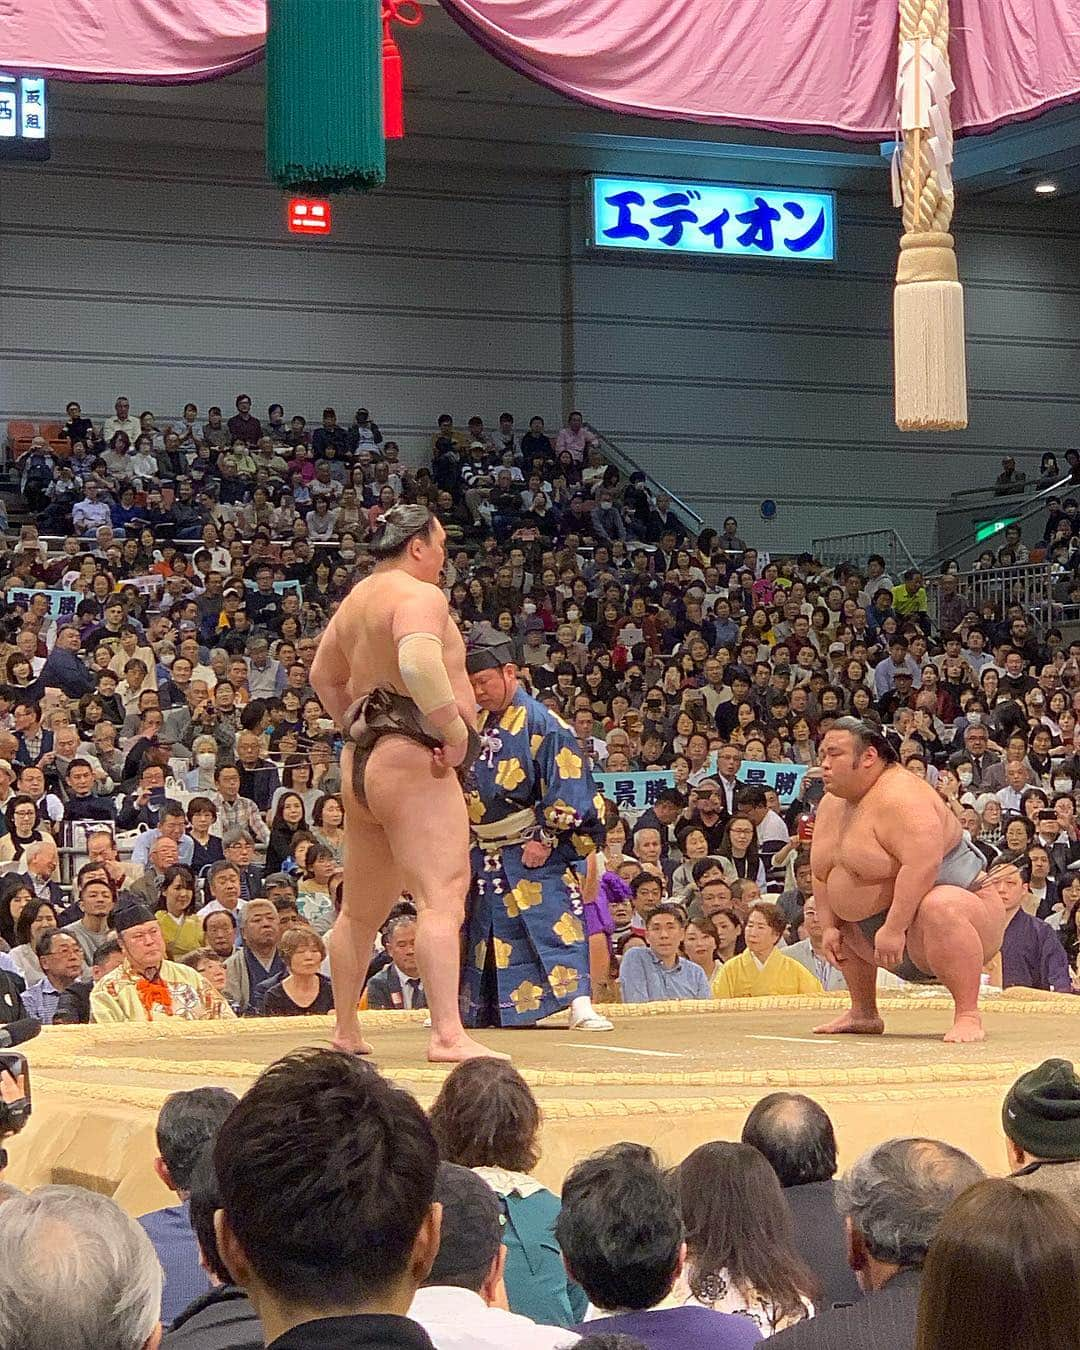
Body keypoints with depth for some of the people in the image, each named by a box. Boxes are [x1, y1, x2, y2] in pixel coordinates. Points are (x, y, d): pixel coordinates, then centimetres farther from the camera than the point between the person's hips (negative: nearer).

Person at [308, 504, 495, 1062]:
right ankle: (448, 1033, -29)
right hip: (413, 760, -10)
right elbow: (418, 663, -31)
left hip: (362, 761, 10)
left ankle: (345, 1031, 28)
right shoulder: (419, 595, -11)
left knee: (361, 908, 18)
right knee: (443, 897, -18)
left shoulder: (358, 597, 18)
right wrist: (453, 730, -22)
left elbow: (324, 674, 30)